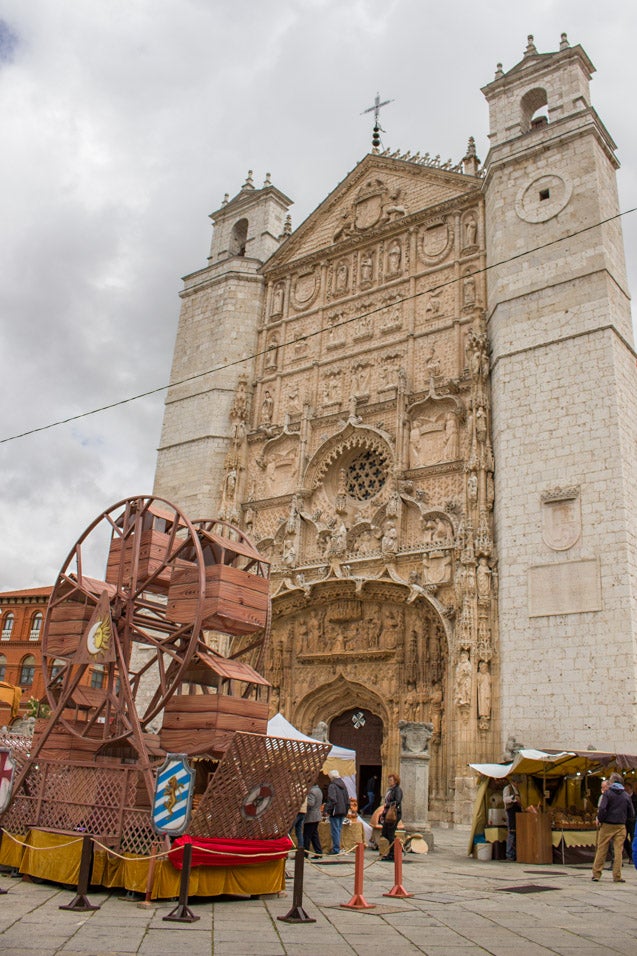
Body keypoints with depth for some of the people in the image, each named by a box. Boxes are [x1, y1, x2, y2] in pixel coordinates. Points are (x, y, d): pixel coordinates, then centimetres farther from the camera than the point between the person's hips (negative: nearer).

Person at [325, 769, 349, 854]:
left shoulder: (332, 786, -12)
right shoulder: (343, 785, 13)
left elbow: (332, 800, -20)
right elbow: (347, 799, 17)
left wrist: (328, 810, -13)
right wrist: (346, 810, 21)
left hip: (335, 812, -8)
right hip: (342, 812, 8)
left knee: (335, 830, -2)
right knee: (338, 830, 15)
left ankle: (336, 849, -1)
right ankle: (337, 847, 19)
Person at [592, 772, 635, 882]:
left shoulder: (608, 793, -6)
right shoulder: (626, 796, 5)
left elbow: (602, 809, -16)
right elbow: (632, 815, 5)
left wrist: (600, 820, -1)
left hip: (607, 826, -2)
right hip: (621, 827, 2)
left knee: (601, 851, 4)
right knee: (618, 851, 7)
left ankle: (596, 874, 6)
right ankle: (617, 876, 6)